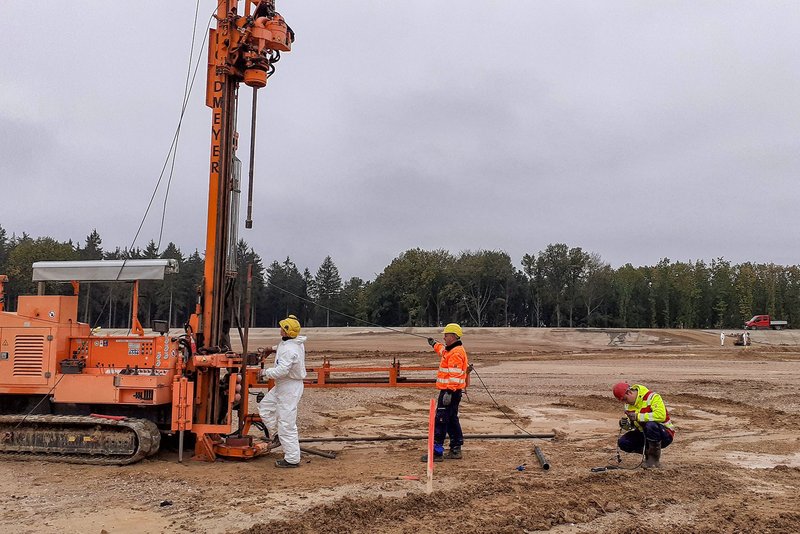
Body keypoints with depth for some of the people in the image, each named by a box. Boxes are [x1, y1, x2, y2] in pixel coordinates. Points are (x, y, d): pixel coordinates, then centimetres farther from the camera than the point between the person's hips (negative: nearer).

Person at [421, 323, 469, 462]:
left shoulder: (456, 354, -17)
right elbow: (443, 350, 41)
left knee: (440, 421, -10)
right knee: (452, 420, 15)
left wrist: (449, 393, -29)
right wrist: (435, 344, 55)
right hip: (450, 391, 11)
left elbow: (455, 375, -25)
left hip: (450, 392, -11)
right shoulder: (451, 350, 15)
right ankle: (455, 450, 22)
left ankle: (437, 452, -10)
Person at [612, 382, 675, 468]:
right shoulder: (629, 405, 2)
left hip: (665, 435, -6)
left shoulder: (651, 397, -20)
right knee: (623, 442, -13)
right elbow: (632, 425, 9)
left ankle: (655, 458, -17)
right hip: (644, 435, 6)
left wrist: (638, 416, -31)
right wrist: (626, 424, -16)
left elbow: (661, 415, -35)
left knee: (650, 425, -38)